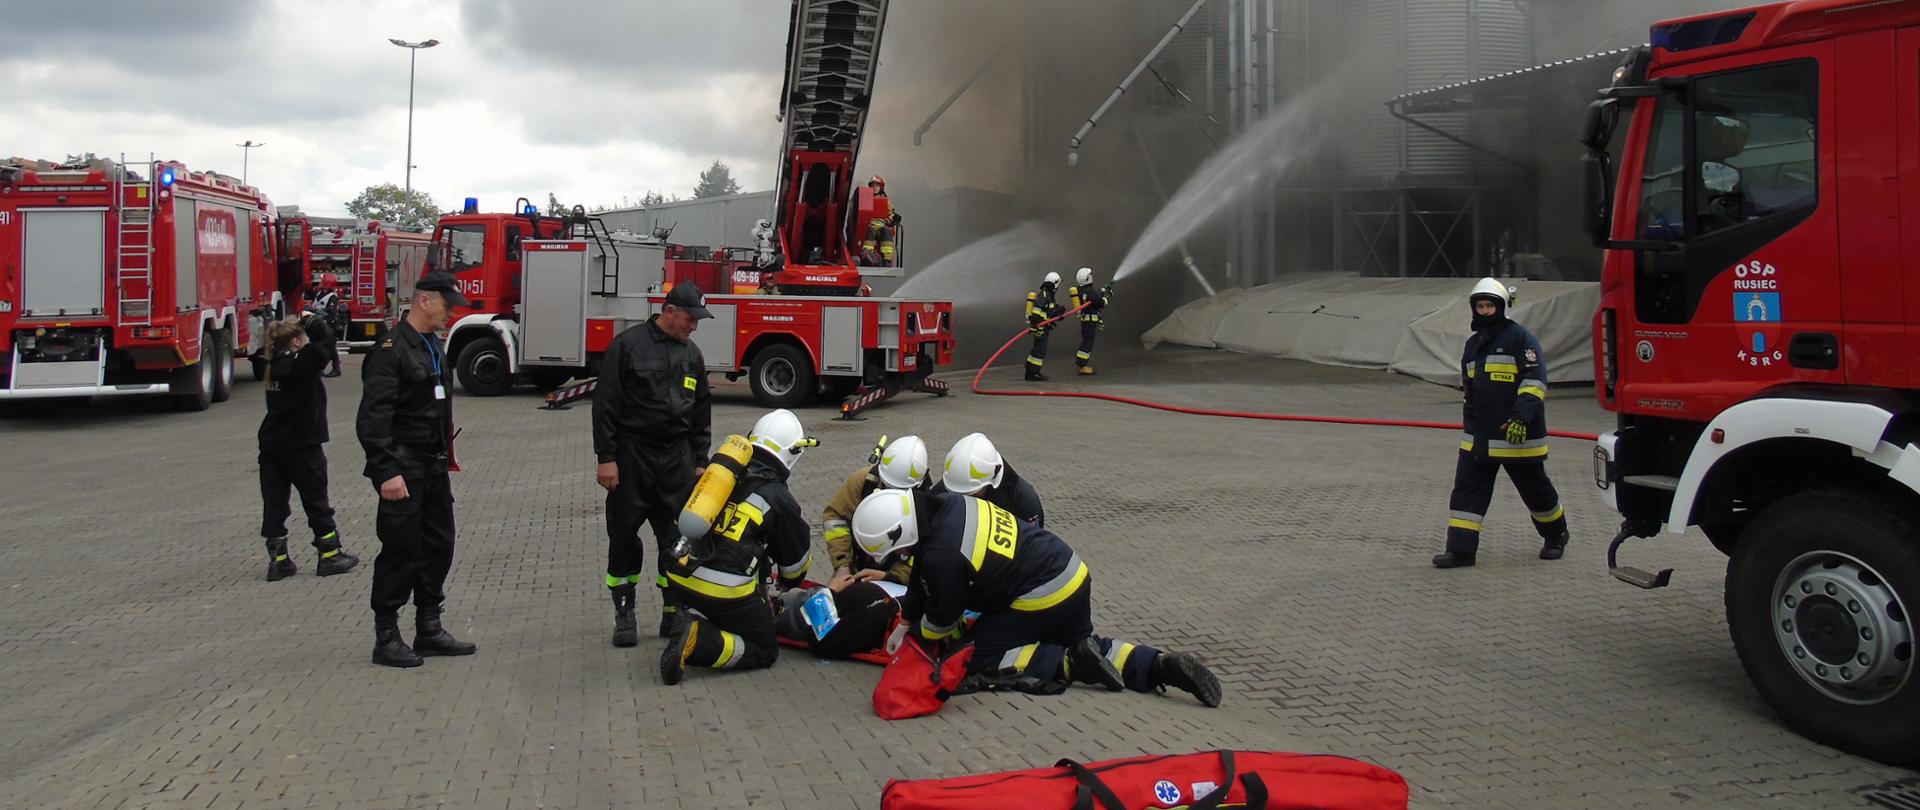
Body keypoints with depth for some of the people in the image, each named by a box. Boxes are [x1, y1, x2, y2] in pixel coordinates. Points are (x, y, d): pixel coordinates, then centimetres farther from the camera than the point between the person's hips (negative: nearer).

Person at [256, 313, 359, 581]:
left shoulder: (276, 364, 7)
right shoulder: (301, 365, -17)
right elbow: (324, 342, -29)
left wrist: (304, 322, 11)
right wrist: (311, 320, -11)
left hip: (271, 445, 7)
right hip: (302, 447, -7)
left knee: (274, 503, 7)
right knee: (316, 502, 6)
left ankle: (278, 560, 10)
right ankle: (330, 555, 15)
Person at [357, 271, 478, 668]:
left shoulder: (434, 346, 14)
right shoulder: (392, 349, -15)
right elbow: (373, 418, -20)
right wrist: (387, 471, -25)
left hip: (434, 468, 9)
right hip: (404, 469, -9)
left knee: (438, 547, 12)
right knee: (400, 552, -2)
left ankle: (429, 629, 22)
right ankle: (386, 638, 8)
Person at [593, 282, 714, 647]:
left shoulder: (692, 354, 11)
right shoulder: (628, 346, -5)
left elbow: (702, 412, 16)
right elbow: (605, 404, -8)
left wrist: (699, 462, 12)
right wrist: (605, 457, -12)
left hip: (677, 460, 4)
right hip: (632, 457, -4)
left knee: (677, 539, 4)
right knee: (625, 538, 4)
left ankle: (674, 614, 13)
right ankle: (624, 615, 14)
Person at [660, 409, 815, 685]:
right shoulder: (779, 499, -4)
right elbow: (795, 560, 10)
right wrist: (791, 584, 37)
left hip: (679, 579, 6)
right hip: (725, 591, -6)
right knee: (765, 651, 9)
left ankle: (696, 623, 4)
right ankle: (696, 642, -13)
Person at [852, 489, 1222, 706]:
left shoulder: (942, 554, -22)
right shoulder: (944, 504, 3)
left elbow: (942, 623, -4)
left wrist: (912, 634, 16)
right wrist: (906, 618, 24)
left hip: (1042, 598, -9)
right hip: (1073, 573, 9)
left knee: (982, 661, 2)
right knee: (1078, 643, 27)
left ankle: (1075, 665, -7)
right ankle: (1163, 666, 8)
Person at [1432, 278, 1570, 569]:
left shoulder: (1521, 338, -7)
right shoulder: (1473, 344, 15)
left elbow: (1535, 381, -15)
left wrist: (1521, 417, -25)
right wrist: (1469, 421, 24)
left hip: (1518, 435, -6)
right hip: (1478, 436, 6)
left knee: (1535, 488, 9)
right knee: (1467, 489, -3)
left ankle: (1556, 535, 33)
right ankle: (1460, 549, -2)